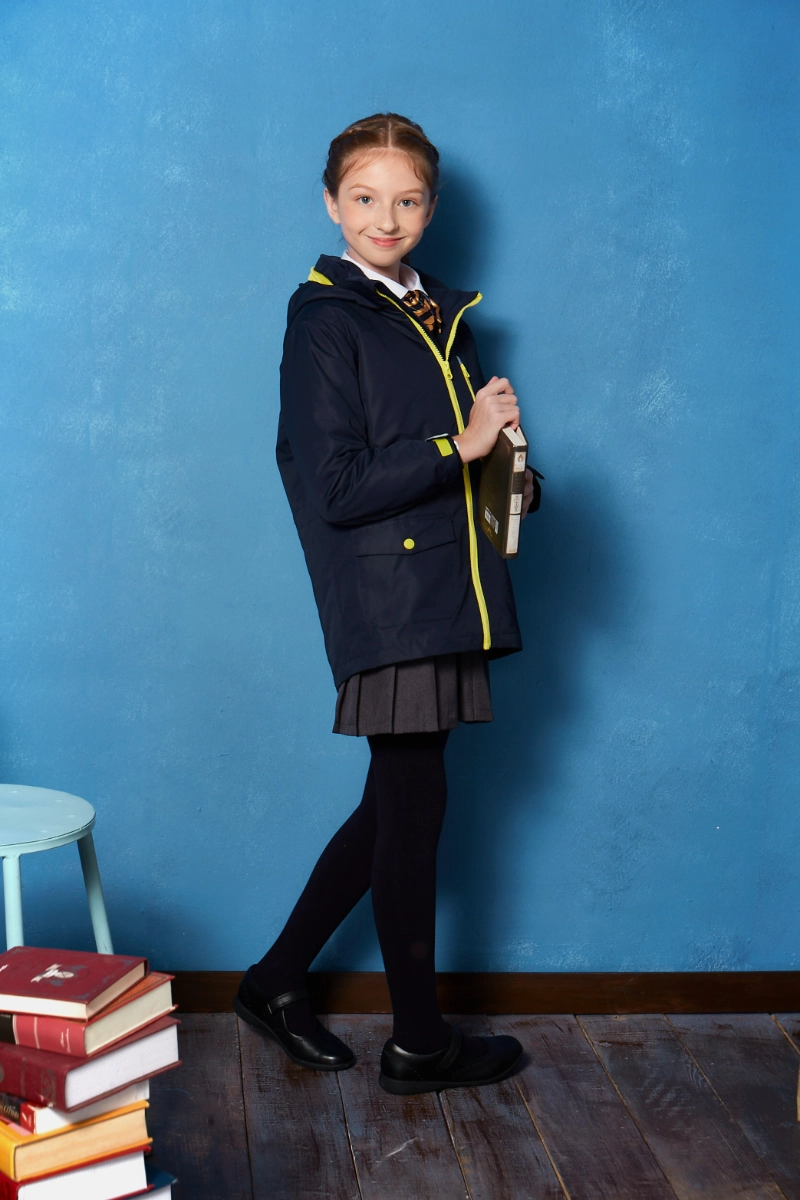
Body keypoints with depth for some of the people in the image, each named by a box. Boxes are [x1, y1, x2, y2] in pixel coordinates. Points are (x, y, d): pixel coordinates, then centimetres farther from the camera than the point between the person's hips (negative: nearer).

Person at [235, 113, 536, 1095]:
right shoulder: (325, 316, -7)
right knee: (413, 804, 0)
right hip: (385, 600, -8)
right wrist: (461, 447, -17)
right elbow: (337, 487, -15)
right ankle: (419, 1042, 16)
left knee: (397, 804, 13)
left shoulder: (440, 317, 16)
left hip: (444, 591, 8)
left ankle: (277, 981, 27)